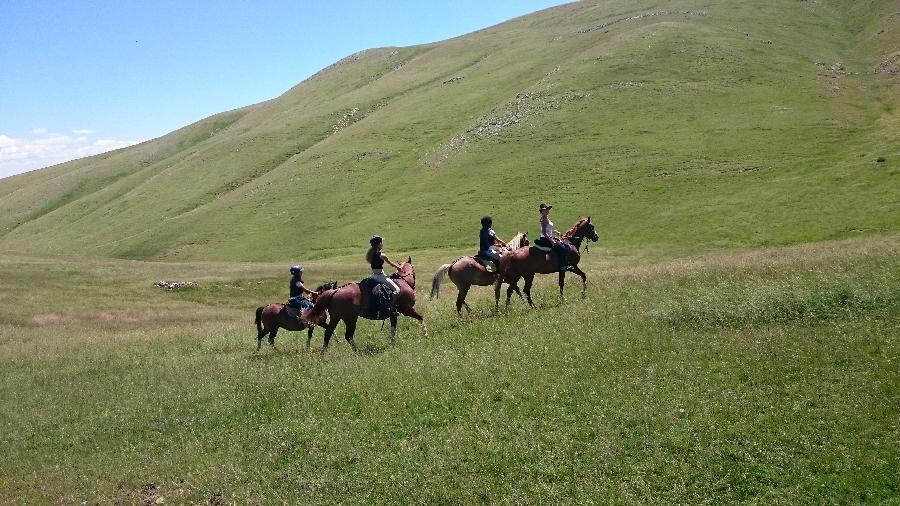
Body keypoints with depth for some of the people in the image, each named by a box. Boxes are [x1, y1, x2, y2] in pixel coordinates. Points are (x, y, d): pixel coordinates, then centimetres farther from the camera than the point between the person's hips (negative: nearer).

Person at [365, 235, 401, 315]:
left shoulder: (371, 254, 6)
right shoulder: (381, 255, -17)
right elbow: (391, 264, -3)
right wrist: (398, 267, 16)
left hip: (374, 275, 9)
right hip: (380, 275, -9)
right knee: (397, 290, -7)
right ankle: (392, 308, -13)